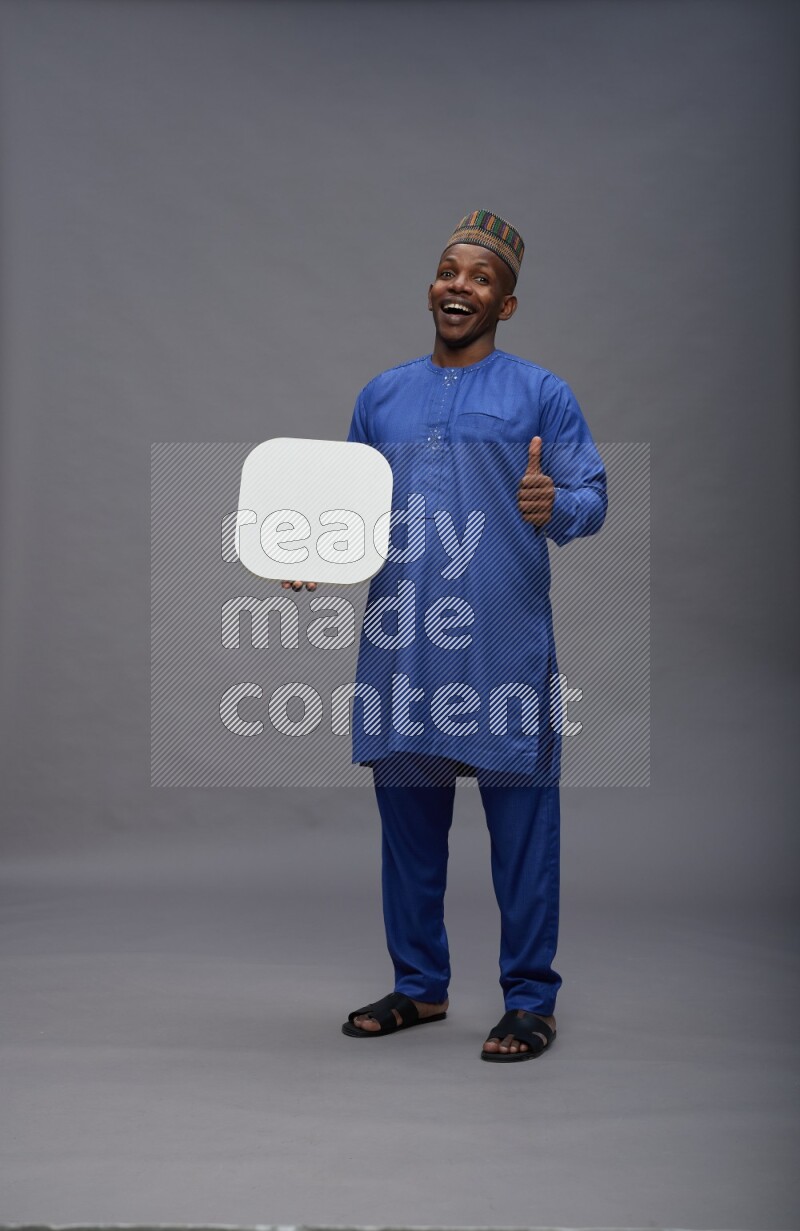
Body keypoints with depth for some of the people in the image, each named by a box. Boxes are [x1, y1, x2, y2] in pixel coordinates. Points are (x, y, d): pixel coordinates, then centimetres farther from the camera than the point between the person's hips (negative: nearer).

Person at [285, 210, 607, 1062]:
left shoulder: (540, 394, 5)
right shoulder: (381, 397, 16)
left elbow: (593, 498, -1)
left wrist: (555, 505, -23)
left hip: (506, 653, -4)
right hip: (401, 651, 4)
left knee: (522, 829, -1)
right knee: (407, 824, 11)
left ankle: (530, 1000, 9)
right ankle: (419, 986, 24)